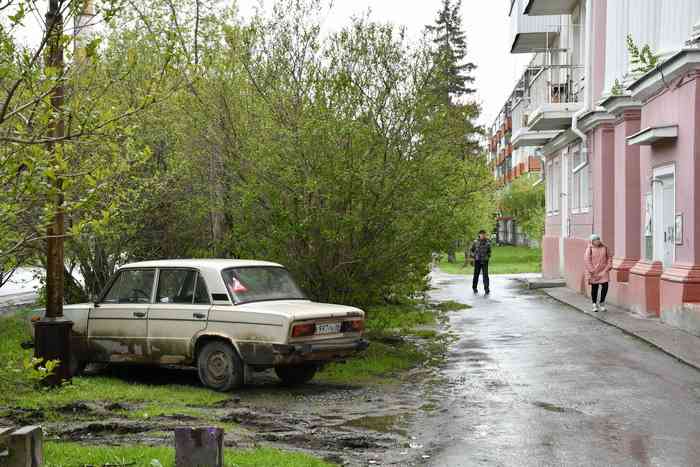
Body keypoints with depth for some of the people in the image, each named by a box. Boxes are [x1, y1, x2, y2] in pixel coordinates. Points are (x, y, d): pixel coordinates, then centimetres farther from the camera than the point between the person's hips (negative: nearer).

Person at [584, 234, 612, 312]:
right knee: (594, 288, 5)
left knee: (605, 286, -4)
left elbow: (609, 257, 11)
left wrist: (608, 267, -1)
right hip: (594, 273, -3)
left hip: (604, 271, 3)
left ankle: (602, 303, 16)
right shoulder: (590, 249, -6)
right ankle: (595, 304, 20)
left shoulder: (604, 248, 5)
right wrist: (591, 270, -15)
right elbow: (587, 260, -10)